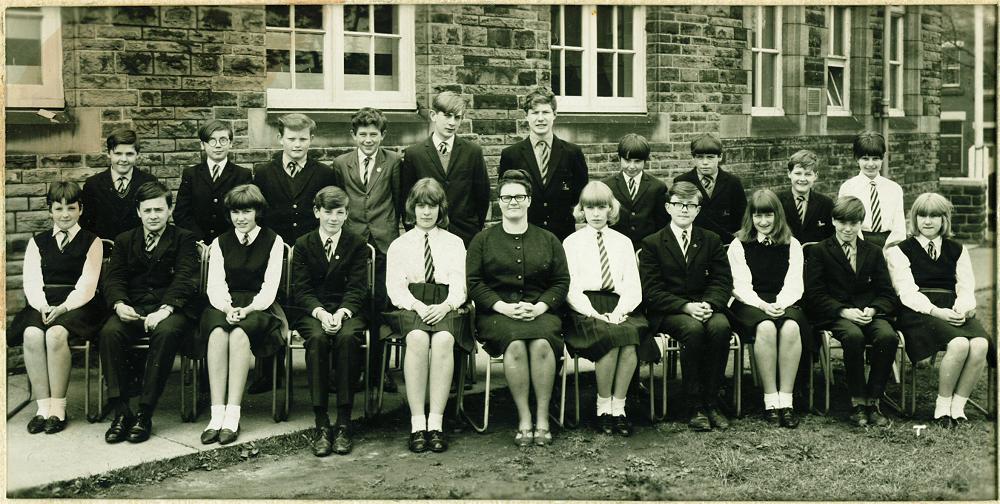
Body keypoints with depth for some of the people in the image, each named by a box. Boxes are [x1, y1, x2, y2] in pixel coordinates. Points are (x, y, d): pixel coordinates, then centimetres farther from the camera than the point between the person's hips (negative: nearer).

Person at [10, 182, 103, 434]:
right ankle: (43, 407, -25)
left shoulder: (91, 242, 9)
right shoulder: (37, 242, 19)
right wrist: (42, 306, -13)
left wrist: (62, 308, -18)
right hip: (43, 305, 3)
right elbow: (31, 282, 7)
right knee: (32, 335, -30)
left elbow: (87, 286, -2)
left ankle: (58, 407, -24)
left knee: (56, 334, -33)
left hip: (77, 305, -3)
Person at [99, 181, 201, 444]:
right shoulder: (124, 241, 21)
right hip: (133, 307, 3)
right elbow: (114, 278, 9)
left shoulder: (183, 239, 10)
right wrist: (119, 304, -14)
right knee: (110, 332, -29)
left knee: (166, 332, -36)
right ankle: (120, 411, -26)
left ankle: (145, 413, -31)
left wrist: (165, 309, -22)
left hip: (170, 307, -3)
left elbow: (185, 279, -5)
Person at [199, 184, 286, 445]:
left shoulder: (273, 241, 9)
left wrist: (247, 309, -18)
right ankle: (217, 415, -38)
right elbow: (215, 286, 5)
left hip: (259, 308, -2)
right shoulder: (220, 243, 17)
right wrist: (228, 309, -17)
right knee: (217, 332, -33)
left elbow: (270, 287, 0)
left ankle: (232, 416, -37)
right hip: (225, 306, 2)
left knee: (239, 333, -35)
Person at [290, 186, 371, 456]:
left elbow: (357, 288, 0)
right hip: (312, 311, 0)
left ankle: (344, 423, -30)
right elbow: (301, 289, 2)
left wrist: (341, 313, -20)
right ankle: (321, 424, -31)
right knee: (317, 338, -34)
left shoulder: (357, 245, 11)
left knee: (347, 337, -35)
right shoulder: (303, 245, 12)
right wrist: (321, 313, -18)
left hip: (348, 310, 0)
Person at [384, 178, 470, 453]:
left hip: (446, 308, 0)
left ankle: (436, 423, -35)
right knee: (417, 338, -36)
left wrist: (445, 306, -14)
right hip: (410, 307, 0)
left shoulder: (455, 243, 21)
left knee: (443, 340, -35)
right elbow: (395, 286, 6)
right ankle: (417, 423, -35)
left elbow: (459, 285, 9)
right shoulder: (399, 245, 20)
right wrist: (418, 306, -14)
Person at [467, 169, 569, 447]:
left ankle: (542, 418, -23)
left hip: (540, 312, 1)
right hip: (497, 313, -1)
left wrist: (540, 306, -7)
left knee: (541, 343, -33)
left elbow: (561, 281, 11)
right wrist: (501, 306, -10)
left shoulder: (548, 240, 17)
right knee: (515, 345, -33)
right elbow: (473, 282, 5)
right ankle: (524, 420, -23)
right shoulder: (483, 240, 14)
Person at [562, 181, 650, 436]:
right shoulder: (572, 242, 13)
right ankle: (603, 407, -16)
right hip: (585, 308, -2)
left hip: (619, 308, 2)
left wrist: (619, 311, -10)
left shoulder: (623, 242, 20)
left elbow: (633, 287, 10)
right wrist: (594, 313, -14)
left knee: (631, 339, -31)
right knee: (612, 338, -32)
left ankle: (618, 407, -19)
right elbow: (571, 288, 2)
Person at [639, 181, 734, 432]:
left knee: (720, 327, -31)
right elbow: (652, 291, -4)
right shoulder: (652, 244, 6)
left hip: (705, 307, 3)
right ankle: (695, 406, -25)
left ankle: (711, 402, -21)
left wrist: (709, 304, -15)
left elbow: (723, 281, 7)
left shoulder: (711, 240, 15)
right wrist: (686, 307, -18)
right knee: (693, 329, -34)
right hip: (667, 312, -2)